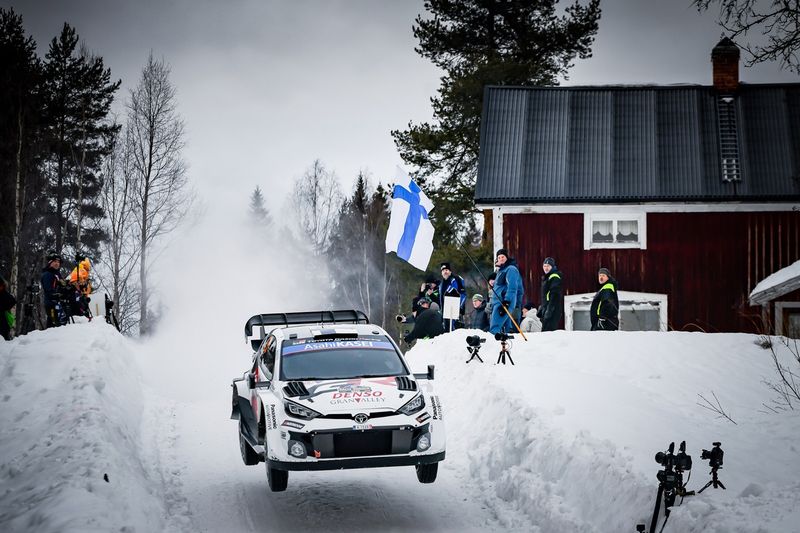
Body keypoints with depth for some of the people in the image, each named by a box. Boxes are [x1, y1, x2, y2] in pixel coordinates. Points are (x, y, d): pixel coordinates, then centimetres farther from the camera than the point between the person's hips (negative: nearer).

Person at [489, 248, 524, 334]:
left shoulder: (510, 269, -7)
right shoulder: (501, 270, 24)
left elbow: (512, 288, -18)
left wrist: (506, 302, -27)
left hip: (506, 302, -10)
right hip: (499, 302, 10)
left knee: (494, 328, -20)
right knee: (508, 328, 7)